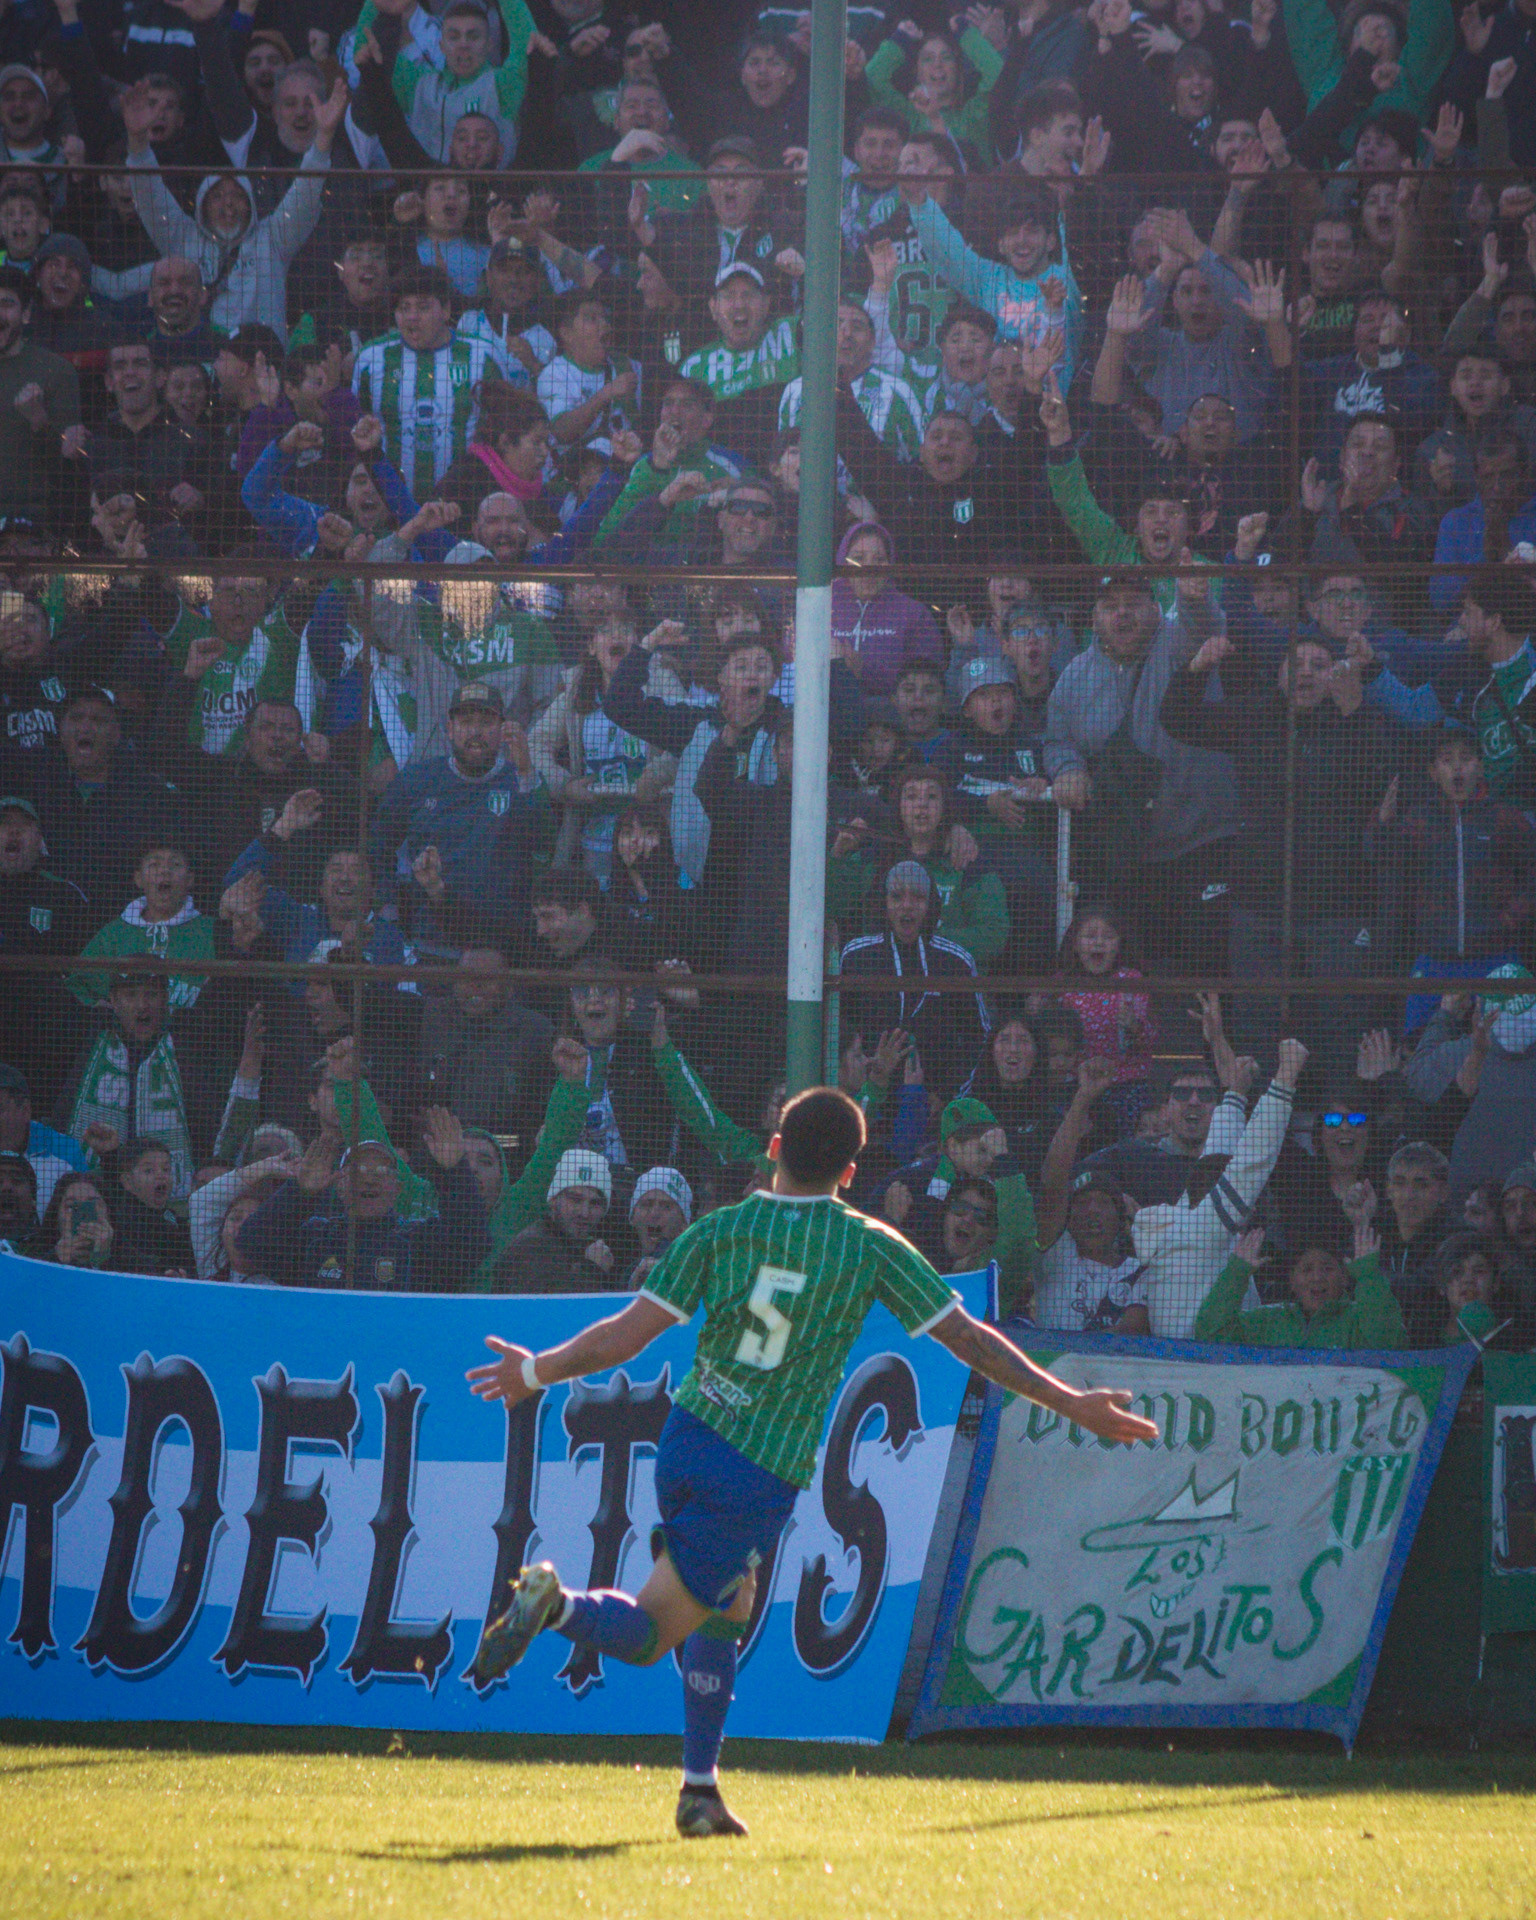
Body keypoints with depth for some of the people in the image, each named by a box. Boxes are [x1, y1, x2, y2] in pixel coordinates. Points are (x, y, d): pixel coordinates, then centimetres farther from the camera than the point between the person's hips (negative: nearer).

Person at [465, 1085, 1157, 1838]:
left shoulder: (718, 1232, -1)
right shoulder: (871, 1248, -5)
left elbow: (627, 1335, -5)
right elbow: (968, 1339, -3)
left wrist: (536, 1372, 9)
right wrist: (1071, 1403, 4)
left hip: (686, 1443, 4)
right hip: (763, 1478, -4)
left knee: (728, 1604, 24)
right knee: (648, 1635, 3)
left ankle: (700, 1789, 19)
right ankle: (558, 1605, -29)